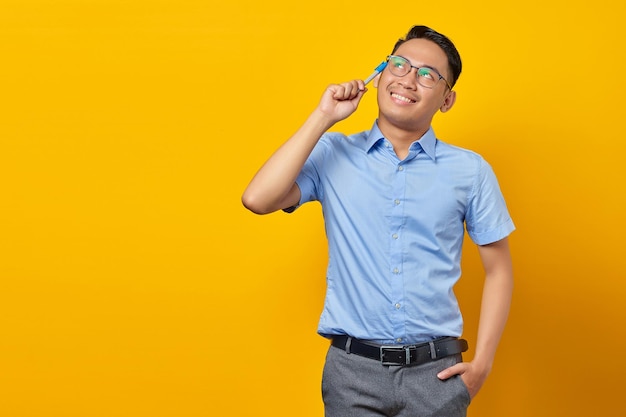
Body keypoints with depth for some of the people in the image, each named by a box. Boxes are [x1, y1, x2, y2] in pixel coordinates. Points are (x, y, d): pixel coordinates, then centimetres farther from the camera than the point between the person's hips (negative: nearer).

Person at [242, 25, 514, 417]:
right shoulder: (333, 155, 2)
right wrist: (323, 118, -8)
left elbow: (499, 269, 9)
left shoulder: (470, 170, 4)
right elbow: (258, 199, -13)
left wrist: (481, 365, 0)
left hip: (436, 372, 1)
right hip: (353, 370, 0)